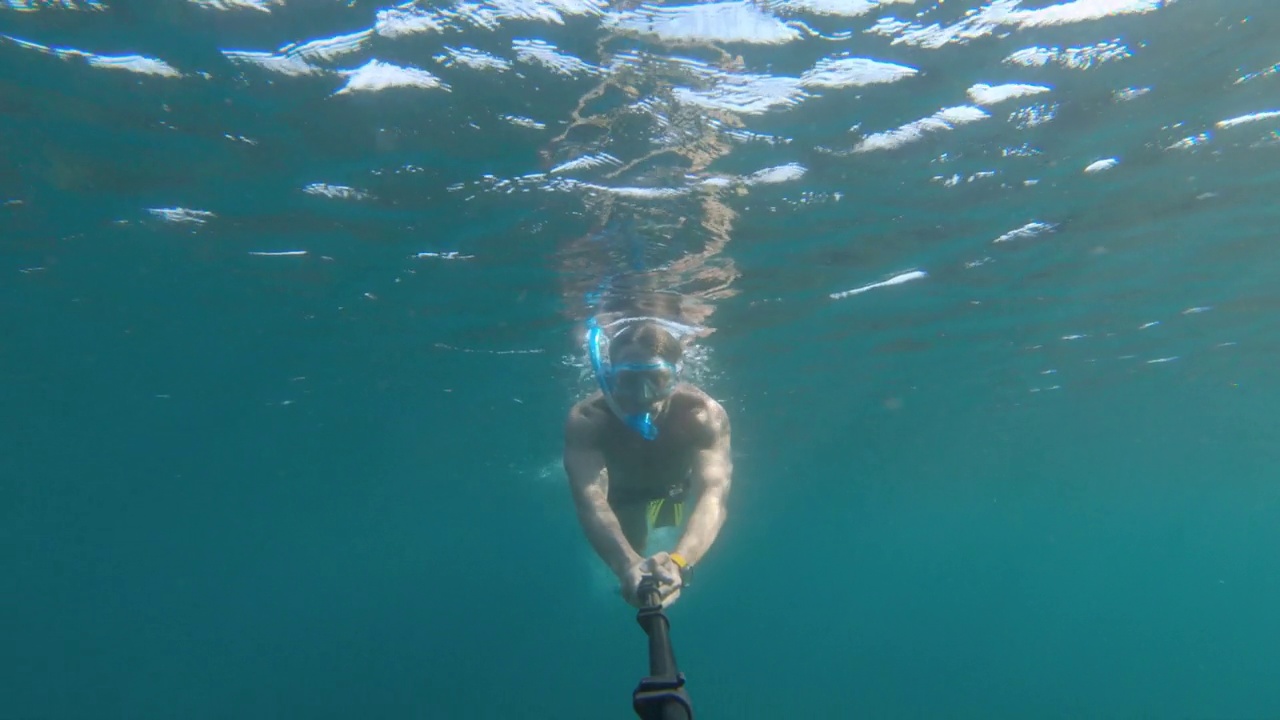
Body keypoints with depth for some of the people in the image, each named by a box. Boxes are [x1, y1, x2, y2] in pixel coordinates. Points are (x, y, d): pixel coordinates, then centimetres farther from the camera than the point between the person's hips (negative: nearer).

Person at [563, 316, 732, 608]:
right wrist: (627, 564, -75)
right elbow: (590, 500, -55)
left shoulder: (704, 415, -43)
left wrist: (678, 561, -76)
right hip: (622, 492, -1)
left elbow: (713, 495, -56)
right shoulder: (585, 420, -43)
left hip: (678, 487, 1)